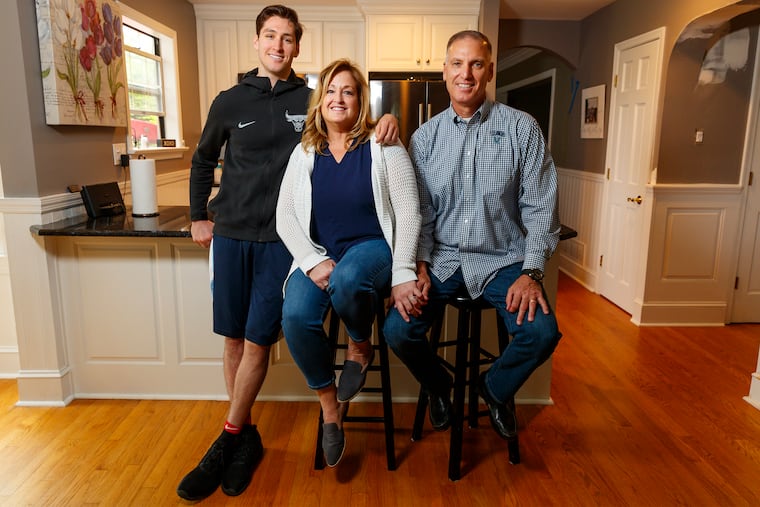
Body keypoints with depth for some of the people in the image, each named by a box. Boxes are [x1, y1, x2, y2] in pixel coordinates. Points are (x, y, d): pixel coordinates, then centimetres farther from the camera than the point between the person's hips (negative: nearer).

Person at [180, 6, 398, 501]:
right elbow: (204, 159, 20)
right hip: (231, 235, 2)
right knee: (233, 340, 7)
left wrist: (387, 119, -11)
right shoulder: (230, 101, 7)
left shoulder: (312, 100, 4)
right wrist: (198, 215, 17)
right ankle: (246, 437, 22)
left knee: (257, 341, -2)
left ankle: (229, 439, 14)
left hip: (281, 239, -2)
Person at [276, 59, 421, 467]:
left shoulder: (383, 149, 0)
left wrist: (402, 274, -16)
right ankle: (329, 403, 0)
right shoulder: (305, 153, 9)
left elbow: (408, 214, -6)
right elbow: (285, 217, 3)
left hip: (373, 247, -3)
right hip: (320, 254, 3)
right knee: (295, 316, -26)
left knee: (347, 280, -39)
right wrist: (312, 261, -14)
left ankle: (360, 347, -3)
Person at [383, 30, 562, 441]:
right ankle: (437, 386, 18)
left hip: (502, 259, -1)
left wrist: (531, 273, -12)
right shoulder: (425, 137, 5)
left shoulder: (521, 128, -1)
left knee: (543, 333, -23)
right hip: (441, 258, 2)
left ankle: (496, 388, 14)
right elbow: (420, 211, 6)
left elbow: (540, 206, -3)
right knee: (397, 330, -18)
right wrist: (420, 264, -8)